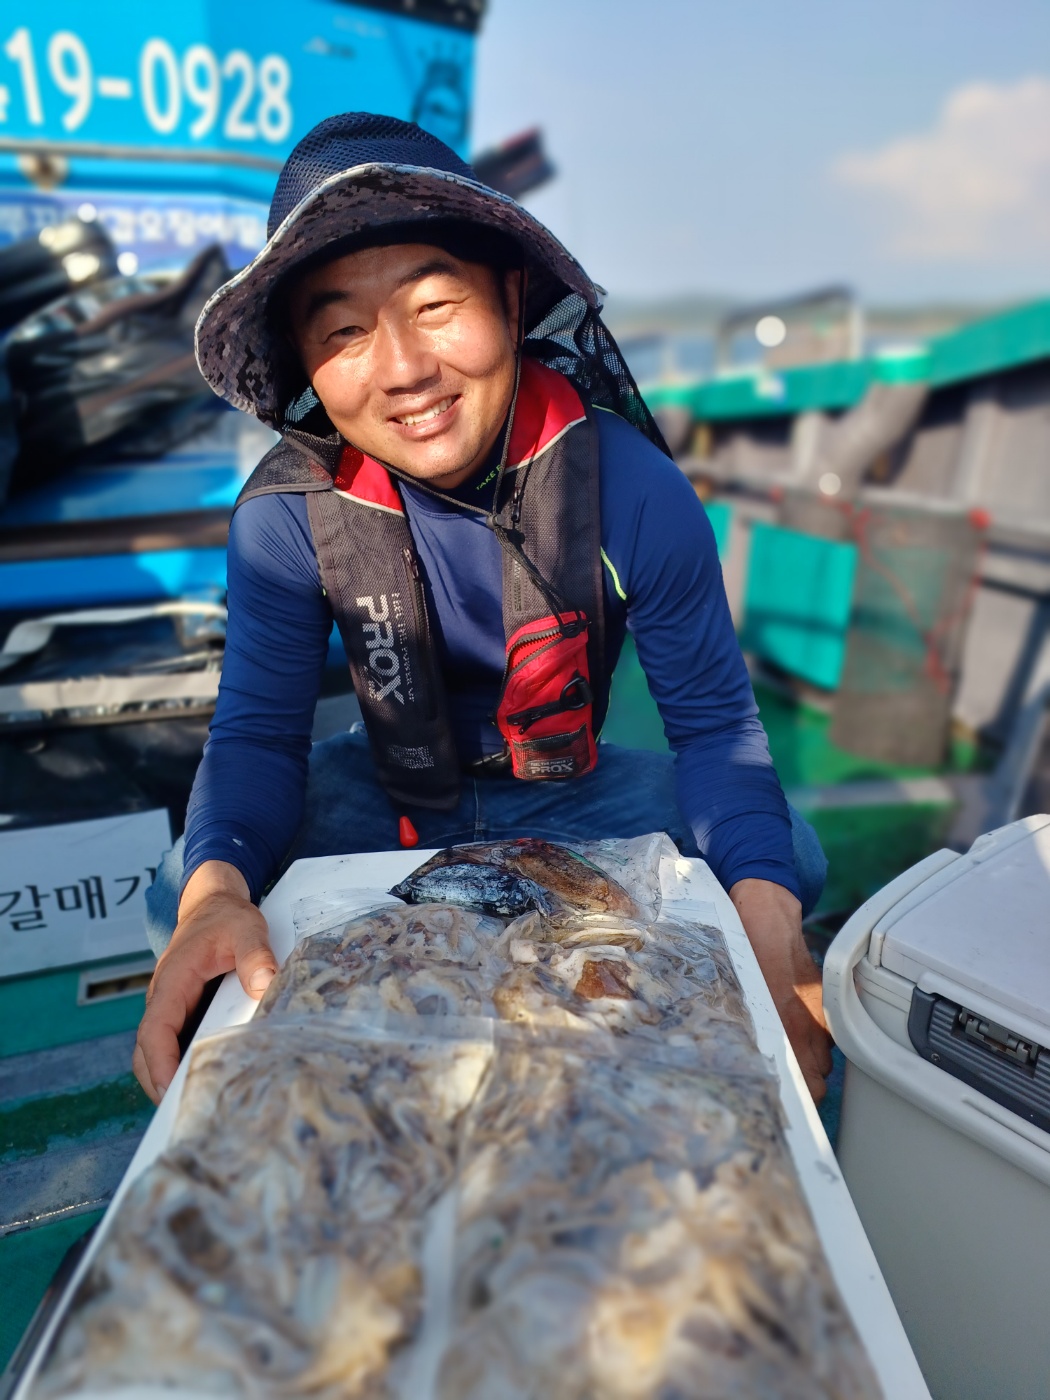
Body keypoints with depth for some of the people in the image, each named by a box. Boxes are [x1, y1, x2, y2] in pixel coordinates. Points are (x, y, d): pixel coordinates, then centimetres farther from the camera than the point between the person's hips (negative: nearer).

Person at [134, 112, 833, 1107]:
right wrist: (218, 887, -39)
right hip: (388, 796, 1)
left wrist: (766, 915, -36)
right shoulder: (286, 515, -18)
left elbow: (713, 719, -18)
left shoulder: (633, 489, -21)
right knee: (191, 893, -20)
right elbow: (257, 732, -16)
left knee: (784, 863, -21)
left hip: (574, 797, 0)